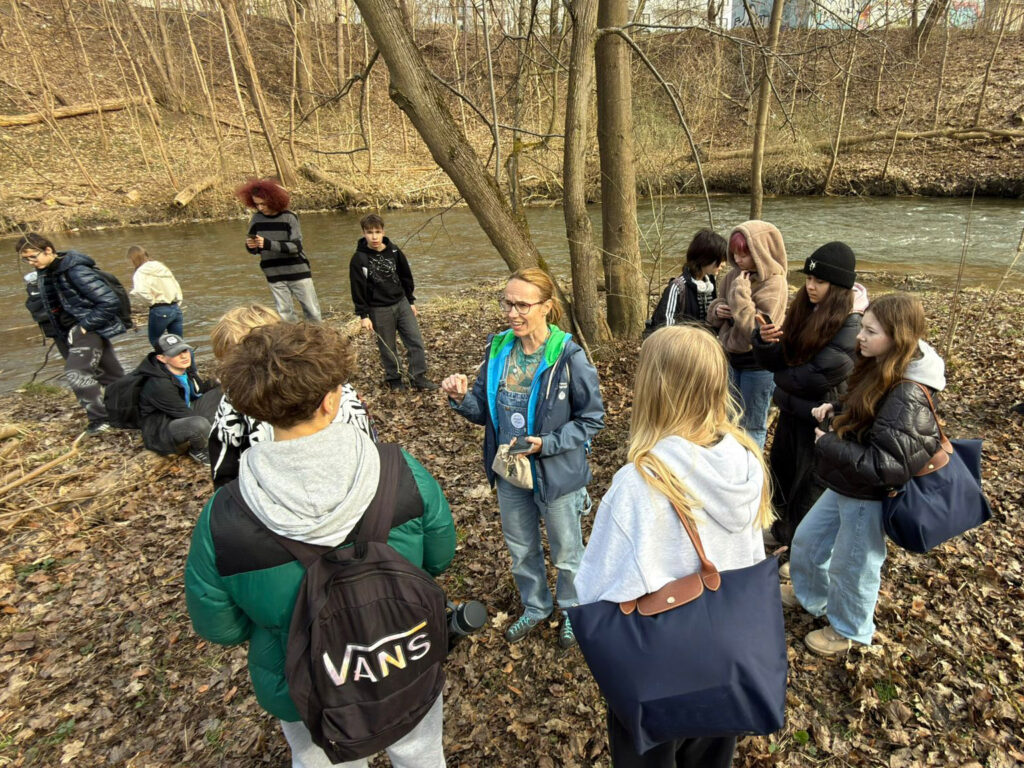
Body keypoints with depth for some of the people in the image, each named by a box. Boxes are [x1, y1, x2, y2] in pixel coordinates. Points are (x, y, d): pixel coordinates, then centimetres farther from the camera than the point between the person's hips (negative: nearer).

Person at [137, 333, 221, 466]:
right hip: (161, 432, -8)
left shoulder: (185, 368, -5)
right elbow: (186, 414, -23)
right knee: (200, 424, -40)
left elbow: (200, 389, 14)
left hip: (185, 416, 8)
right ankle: (196, 450, -5)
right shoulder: (159, 385, -28)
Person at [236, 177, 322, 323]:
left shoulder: (289, 217, -9)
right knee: (285, 315, 5)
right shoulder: (256, 219, 1)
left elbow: (296, 246, -18)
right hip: (274, 277, 3)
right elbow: (253, 250, 8)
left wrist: (268, 244, -28)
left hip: (298, 272, -3)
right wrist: (250, 245, -16)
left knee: (313, 313, 3)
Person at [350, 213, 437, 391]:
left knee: (416, 340, 0)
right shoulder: (359, 258, -10)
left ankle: (419, 376, 9)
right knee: (387, 347, 7)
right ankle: (393, 378, 24)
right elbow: (358, 289, -9)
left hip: (401, 303, 3)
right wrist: (363, 315, -10)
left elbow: (406, 276, 9)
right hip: (379, 310, -3)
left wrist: (411, 301, 11)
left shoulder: (394, 251, 0)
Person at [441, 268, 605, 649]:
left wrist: (547, 443, -23)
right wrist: (462, 398, -21)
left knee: (566, 552, 20)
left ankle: (572, 610, 49)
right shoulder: (498, 348, -7)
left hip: (556, 472, -4)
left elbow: (592, 418, -13)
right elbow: (484, 410, 0)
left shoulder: (568, 356, -21)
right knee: (521, 549, 25)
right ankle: (535, 606, 53)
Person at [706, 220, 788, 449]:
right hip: (731, 356, 7)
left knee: (752, 425, 11)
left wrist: (740, 291, -27)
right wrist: (716, 310, -14)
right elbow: (713, 312, 9)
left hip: (758, 364, -7)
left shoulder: (774, 285, -21)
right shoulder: (734, 275, -1)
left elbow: (756, 329, -29)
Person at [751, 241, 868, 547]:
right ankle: (783, 532, 46)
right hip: (792, 411, 7)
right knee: (781, 474, 22)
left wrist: (782, 378, -8)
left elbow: (817, 376, -26)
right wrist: (765, 340, -23)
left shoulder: (852, 327, -23)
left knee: (809, 488, 11)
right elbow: (773, 361, -2)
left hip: (822, 420, -7)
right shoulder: (805, 310, -2)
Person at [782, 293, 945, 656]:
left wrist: (827, 444, -25)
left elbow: (885, 464, -31)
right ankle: (809, 595, 51)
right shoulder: (877, 371, -2)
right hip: (845, 486, 9)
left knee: (851, 567, 14)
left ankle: (849, 630, 41)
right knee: (806, 539, 25)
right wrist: (835, 410, -3)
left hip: (868, 498, -9)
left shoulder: (906, 397, -30)